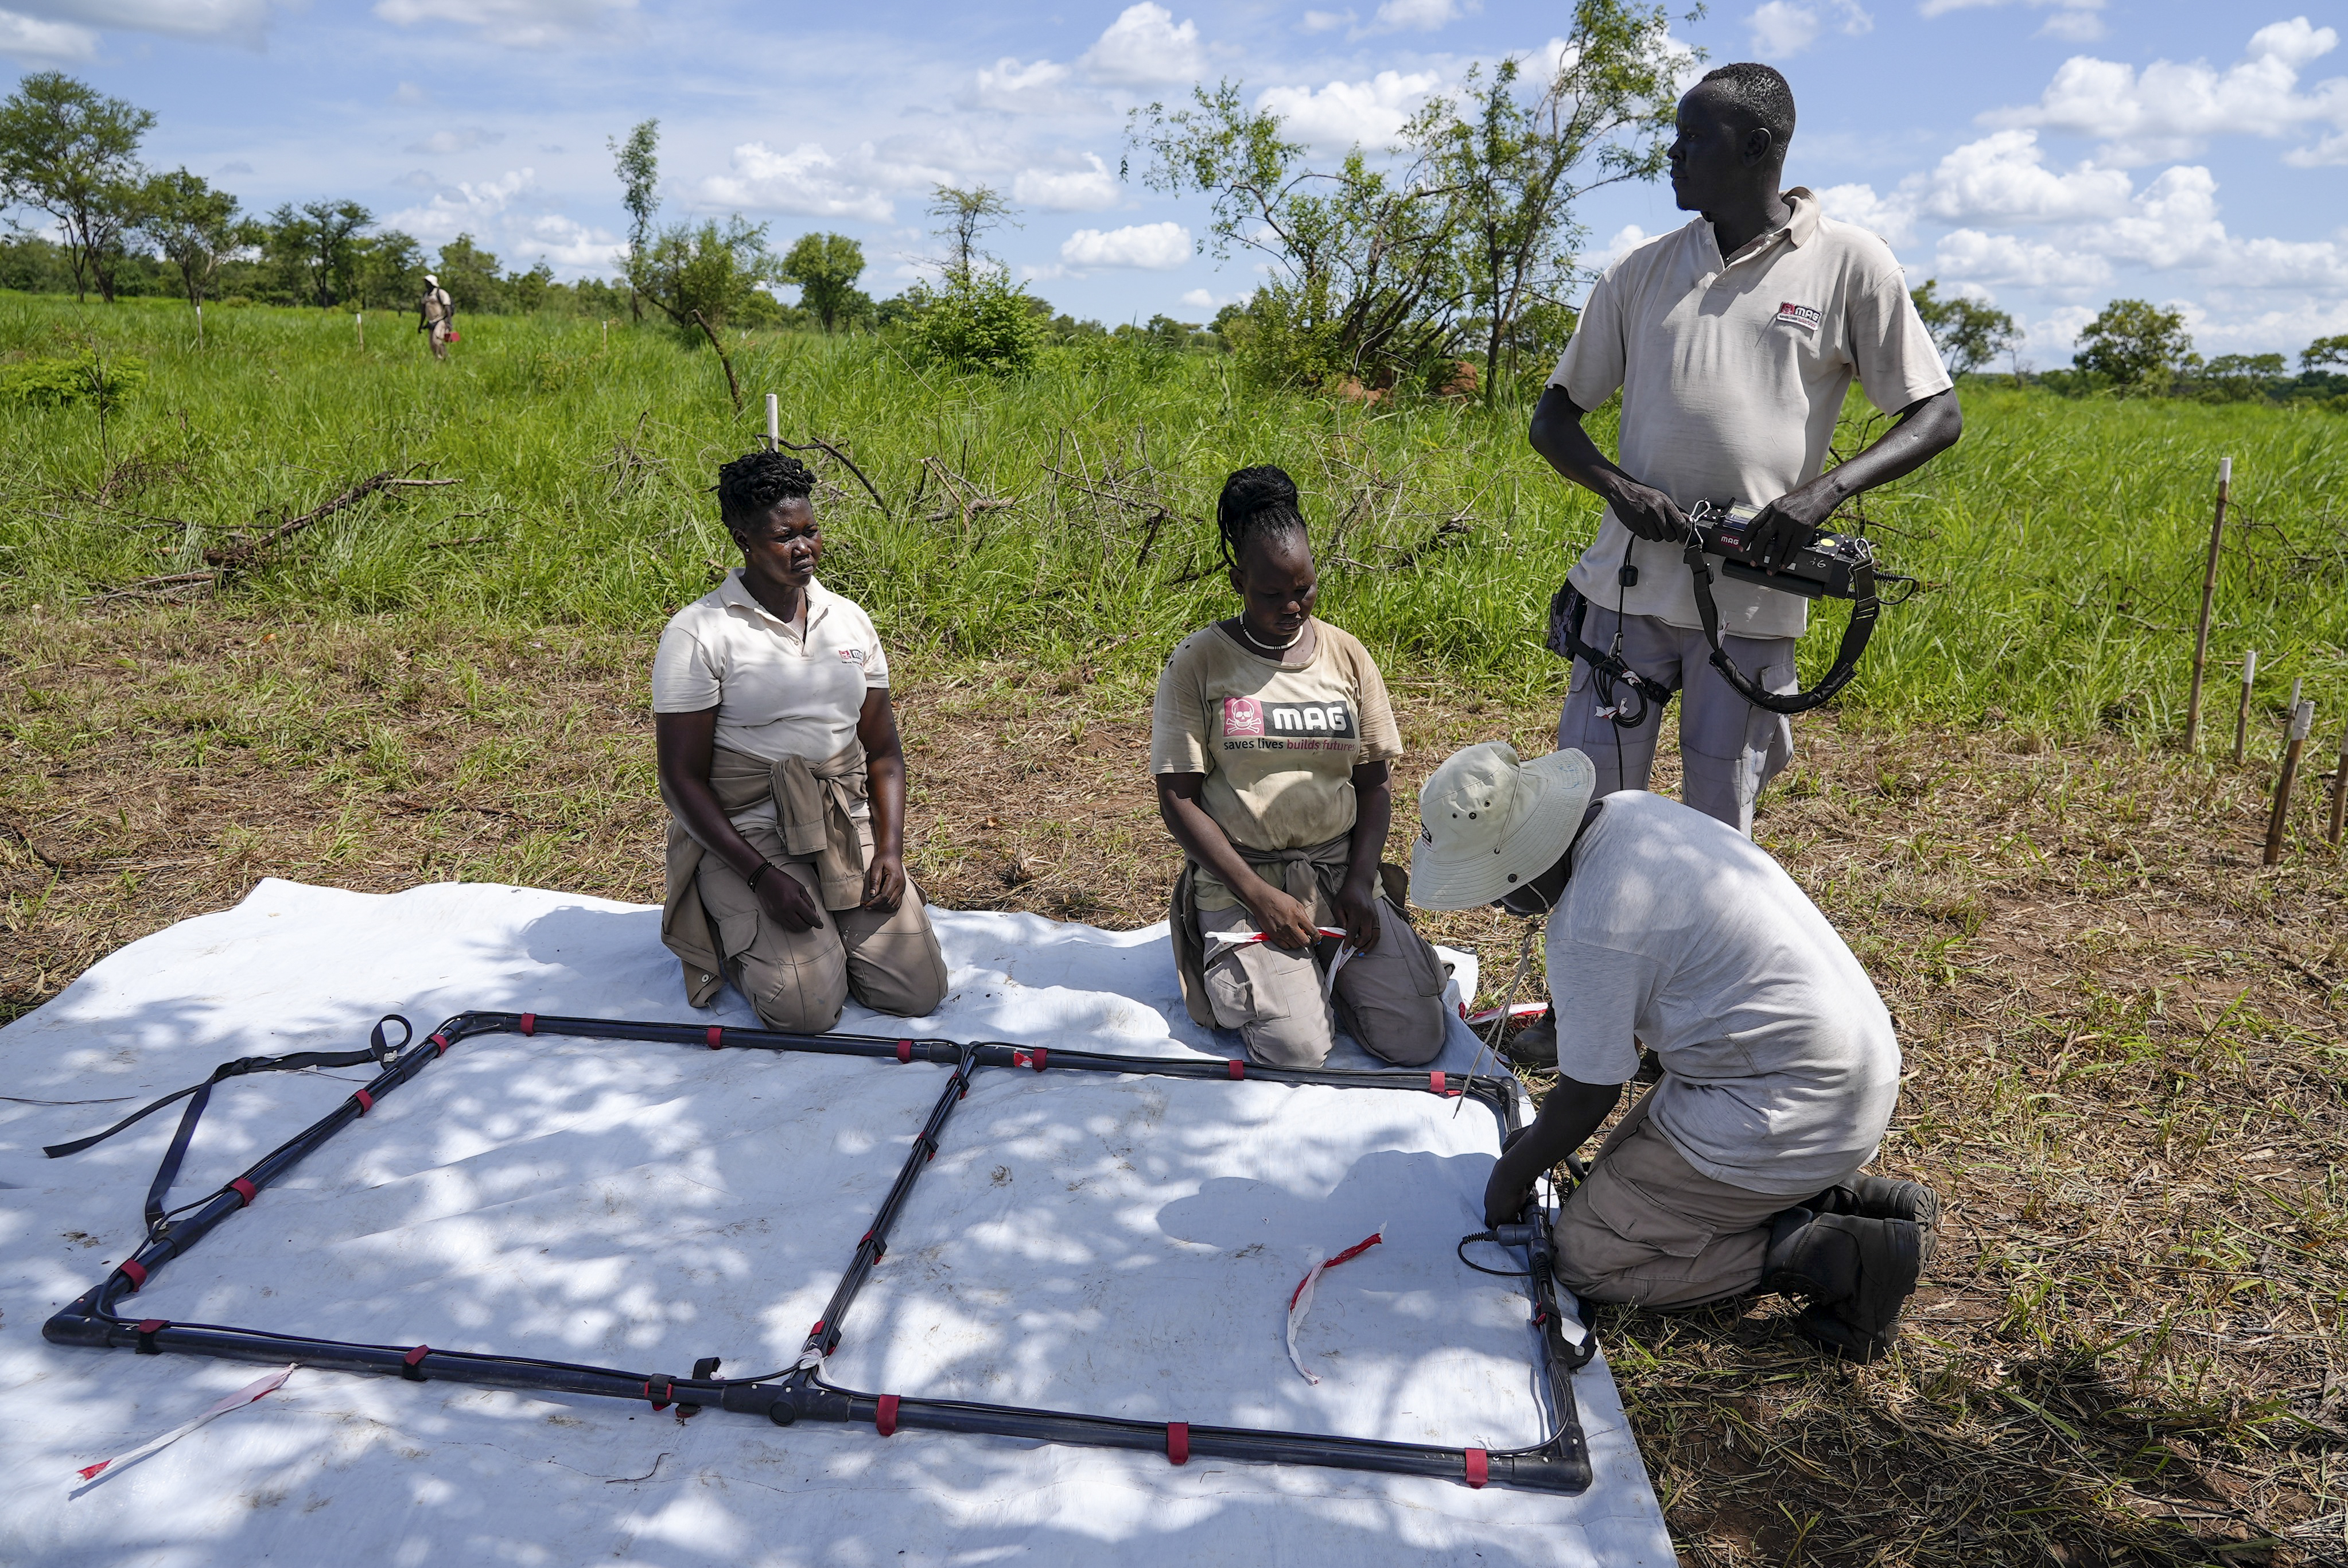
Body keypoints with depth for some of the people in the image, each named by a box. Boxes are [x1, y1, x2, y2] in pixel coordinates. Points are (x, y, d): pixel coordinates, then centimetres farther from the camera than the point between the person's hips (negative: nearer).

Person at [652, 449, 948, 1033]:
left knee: (917, 993, -10)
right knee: (806, 1006, -20)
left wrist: (890, 849, -6)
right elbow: (682, 778, -9)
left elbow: (883, 750, 10)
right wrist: (761, 876, -19)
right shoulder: (698, 632, -8)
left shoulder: (849, 619, 8)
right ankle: (730, 926, 11)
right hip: (744, 832, -4)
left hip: (848, 826, 5)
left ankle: (827, 926, 19)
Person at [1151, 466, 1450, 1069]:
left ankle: (1327, 965, 19)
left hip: (1339, 868, 4)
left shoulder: (1347, 656, 6)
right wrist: (1258, 896, -16)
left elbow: (1374, 784, 9)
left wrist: (1360, 883, -7)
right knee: (1298, 1048, -21)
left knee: (1418, 1038, -10)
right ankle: (1234, 961, 12)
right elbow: (1179, 800, -7)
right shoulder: (1197, 663, -5)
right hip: (1239, 879, -3)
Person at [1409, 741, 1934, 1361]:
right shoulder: (1629, 810, 2)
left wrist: (1512, 1175, 6)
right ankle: (1837, 1194, 12)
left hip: (1792, 1109, -10)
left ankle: (1829, 1259, -6)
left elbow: (1588, 1100, -12)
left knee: (1585, 1253, -2)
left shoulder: (1590, 928, -25)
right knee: (1624, 1167, 21)